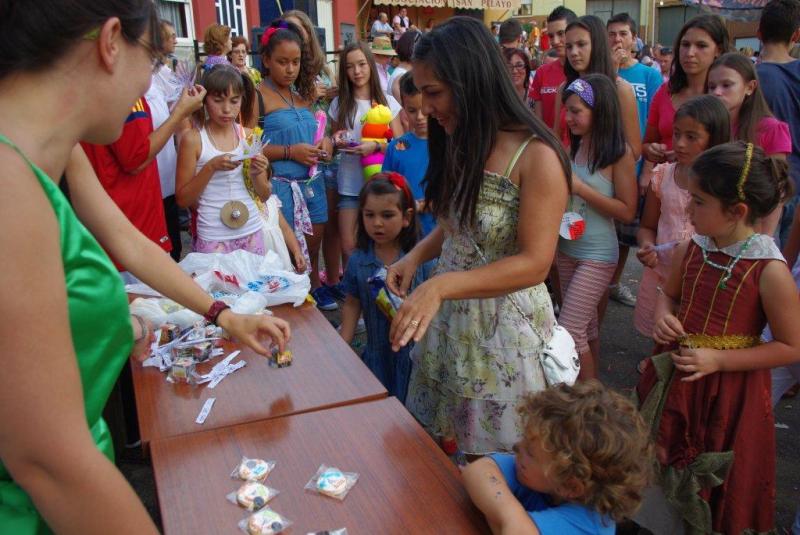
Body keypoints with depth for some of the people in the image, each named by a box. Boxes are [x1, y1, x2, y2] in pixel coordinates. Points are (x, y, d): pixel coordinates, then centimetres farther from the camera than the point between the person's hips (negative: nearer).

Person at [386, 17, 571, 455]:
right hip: (450, 316, 7)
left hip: (505, 325, -6)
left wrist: (439, 286, -30)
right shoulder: (459, 144, 4)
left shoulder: (537, 157, -20)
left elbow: (534, 264, -23)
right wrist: (416, 255, -4)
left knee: (497, 465, 11)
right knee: (444, 444, 18)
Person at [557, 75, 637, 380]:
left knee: (568, 332, -6)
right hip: (566, 249, 6)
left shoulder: (619, 154, -14)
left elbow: (627, 212, -15)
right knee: (586, 325, 19)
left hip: (598, 255, -6)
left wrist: (580, 188, -21)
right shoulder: (573, 147, 3)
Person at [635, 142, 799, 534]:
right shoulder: (690, 250, -5)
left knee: (712, 485, 14)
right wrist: (663, 316, -9)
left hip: (729, 389, -5)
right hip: (675, 380, 5)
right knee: (660, 465, 22)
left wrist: (717, 359, -21)